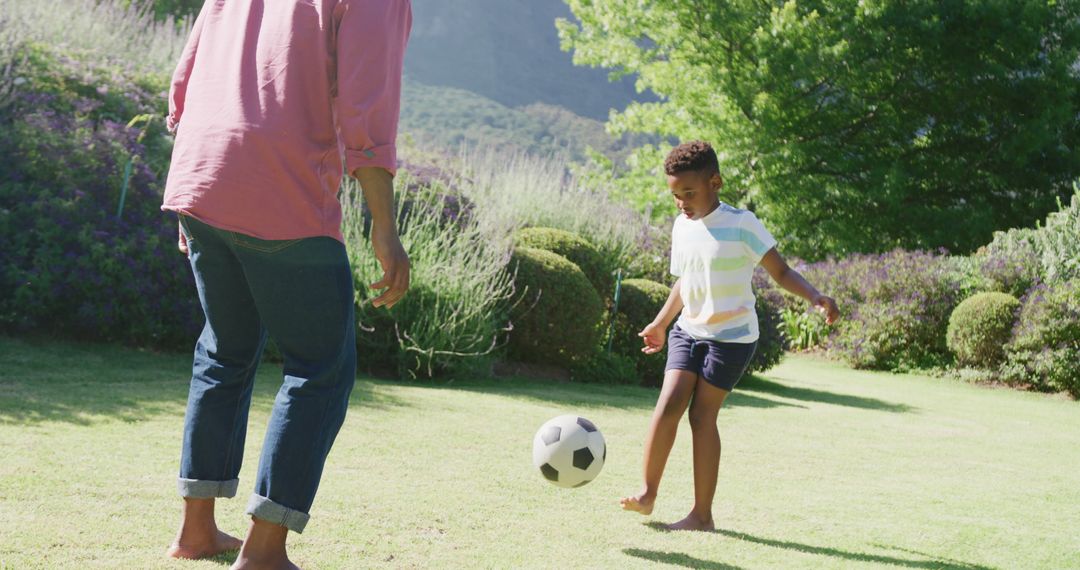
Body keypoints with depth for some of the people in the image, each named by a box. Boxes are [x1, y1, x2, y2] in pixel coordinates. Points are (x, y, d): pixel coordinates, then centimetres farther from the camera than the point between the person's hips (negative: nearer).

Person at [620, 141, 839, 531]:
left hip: (732, 336, -5)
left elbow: (781, 272, -11)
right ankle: (648, 493, -1)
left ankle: (702, 514, 3)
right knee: (669, 403, -10)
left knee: (702, 414, -6)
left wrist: (816, 297, -27)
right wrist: (660, 323, 27)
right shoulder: (682, 227, 5)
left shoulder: (742, 225, -13)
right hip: (688, 330, 5)